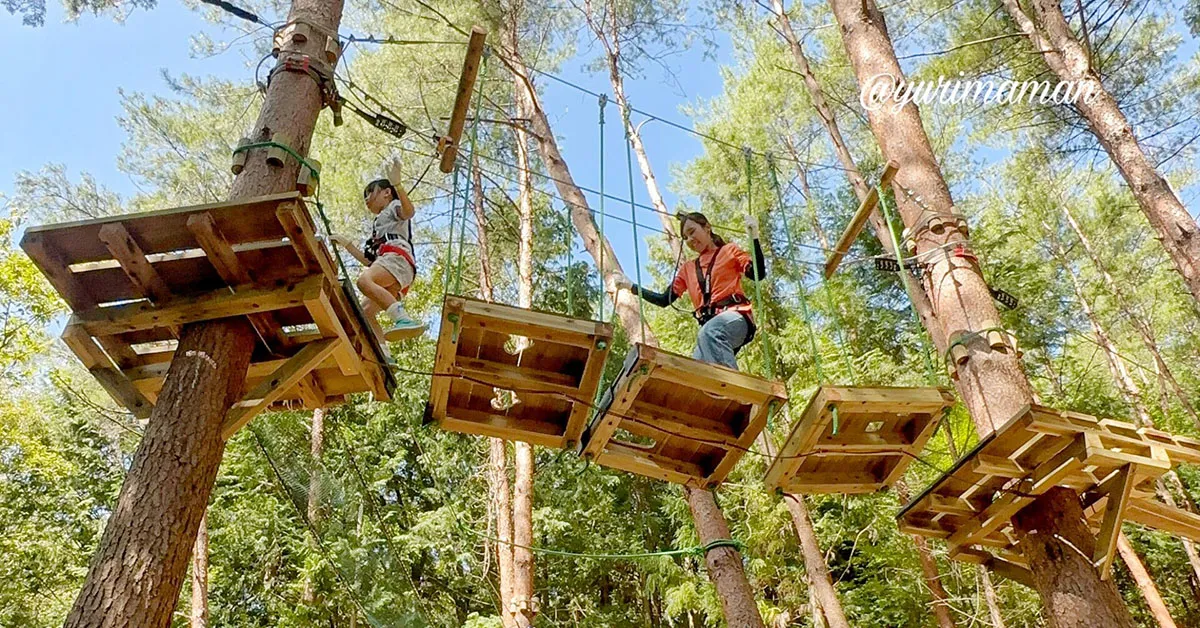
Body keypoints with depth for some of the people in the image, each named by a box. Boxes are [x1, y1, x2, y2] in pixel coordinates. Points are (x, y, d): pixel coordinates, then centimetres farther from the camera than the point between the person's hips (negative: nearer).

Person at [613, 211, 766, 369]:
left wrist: (753, 236, -8)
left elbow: (758, 274, 1)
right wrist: (631, 286, 21)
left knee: (709, 332, -40)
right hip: (708, 324, 5)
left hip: (734, 316, -5)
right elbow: (665, 300, 26)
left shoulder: (729, 250, 16)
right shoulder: (687, 269, 29)